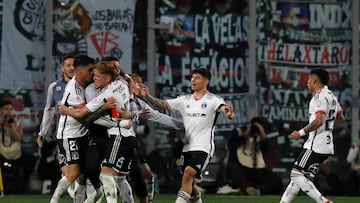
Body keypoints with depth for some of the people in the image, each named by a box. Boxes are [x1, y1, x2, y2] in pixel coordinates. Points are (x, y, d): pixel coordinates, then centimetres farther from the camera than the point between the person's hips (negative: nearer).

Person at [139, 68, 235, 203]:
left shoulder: (212, 100, -5)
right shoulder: (184, 100, 11)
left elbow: (223, 107, -24)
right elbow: (164, 104, 6)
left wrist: (228, 112, -49)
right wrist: (147, 97, -12)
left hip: (203, 147, -6)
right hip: (187, 147, 6)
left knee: (188, 174, -23)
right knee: (189, 183, 10)